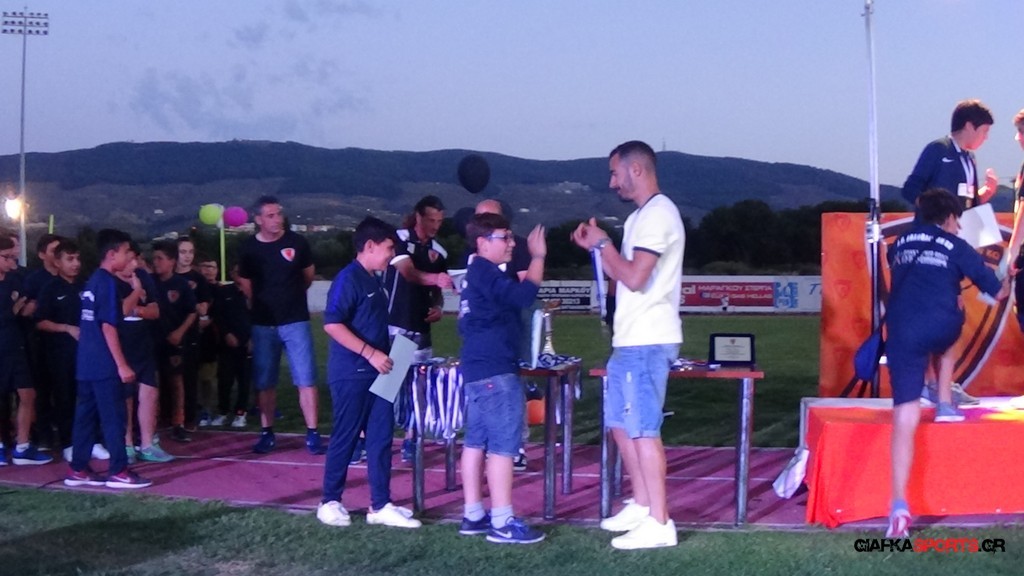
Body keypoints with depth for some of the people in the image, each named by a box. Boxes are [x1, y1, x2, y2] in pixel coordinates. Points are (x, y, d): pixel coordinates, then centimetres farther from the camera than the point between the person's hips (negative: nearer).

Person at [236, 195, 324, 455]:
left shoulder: (296, 242, -2)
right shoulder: (249, 249, 0)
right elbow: (246, 286, 11)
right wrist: (266, 303, 9)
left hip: (296, 320, -1)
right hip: (263, 324, 1)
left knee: (306, 378, -6)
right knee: (264, 382, 7)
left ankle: (312, 434, -3)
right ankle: (267, 433, 18)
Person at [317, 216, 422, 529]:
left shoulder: (374, 281, 15)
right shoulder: (348, 279, -12)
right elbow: (332, 324, -21)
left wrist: (384, 355, 12)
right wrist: (371, 354, -22)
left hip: (376, 374, 8)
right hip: (351, 374, -8)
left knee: (381, 438, 6)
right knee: (345, 438, 1)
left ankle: (380, 506, 9)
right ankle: (330, 502, 13)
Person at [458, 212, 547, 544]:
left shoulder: (476, 274, 19)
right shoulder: (485, 272, -13)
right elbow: (523, 296, -24)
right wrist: (538, 257, -16)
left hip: (478, 369, 11)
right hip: (494, 372, -11)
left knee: (476, 442, 11)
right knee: (503, 444, -9)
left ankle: (473, 515, 15)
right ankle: (503, 523, -7)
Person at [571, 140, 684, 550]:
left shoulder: (658, 213, -14)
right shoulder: (641, 216, 18)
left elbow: (635, 278, -21)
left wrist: (604, 242, -9)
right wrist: (596, 247, 13)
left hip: (647, 343, -11)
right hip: (630, 341, 11)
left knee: (642, 429, -9)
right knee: (621, 424, 17)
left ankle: (659, 523, -6)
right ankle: (641, 506, 25)